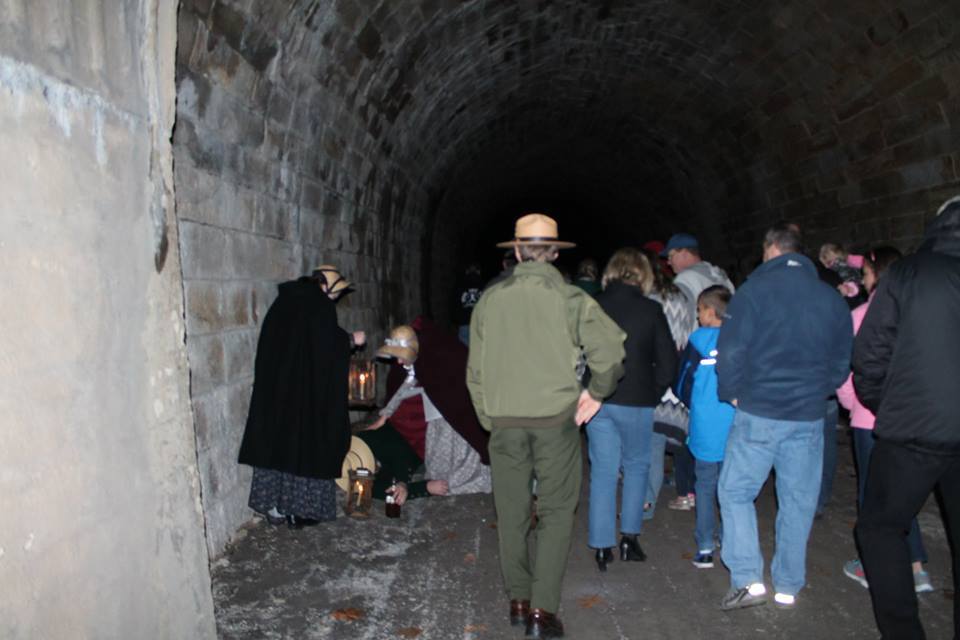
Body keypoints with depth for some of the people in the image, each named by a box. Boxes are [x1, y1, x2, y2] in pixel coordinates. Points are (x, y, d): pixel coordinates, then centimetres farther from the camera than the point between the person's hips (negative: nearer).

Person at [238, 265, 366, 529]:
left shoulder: (284, 301, 9)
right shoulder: (320, 307, -12)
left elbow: (277, 344, 14)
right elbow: (327, 346, -18)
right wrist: (350, 340, -1)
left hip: (275, 389, 7)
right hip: (309, 392, -6)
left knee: (278, 440, 11)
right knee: (307, 443, 3)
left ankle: (275, 507, 17)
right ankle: (301, 510, 9)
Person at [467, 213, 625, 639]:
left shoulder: (490, 300, 2)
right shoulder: (570, 299, -5)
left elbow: (475, 371, 5)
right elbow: (611, 348, -13)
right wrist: (597, 392, 2)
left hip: (504, 422, 2)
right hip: (556, 418, -2)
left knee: (512, 514, 14)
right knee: (556, 513, 9)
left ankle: (518, 600, 26)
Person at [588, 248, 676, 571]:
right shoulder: (651, 310, -6)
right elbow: (667, 361, -4)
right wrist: (653, 393, 9)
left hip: (596, 400, 2)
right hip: (636, 402, -2)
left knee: (602, 471, 10)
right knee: (636, 466, 17)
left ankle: (602, 547, 13)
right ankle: (629, 537, 17)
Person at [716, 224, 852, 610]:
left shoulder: (754, 290, -8)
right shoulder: (832, 298, 6)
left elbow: (731, 351, -12)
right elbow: (843, 361, 12)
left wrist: (731, 393, 2)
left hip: (758, 414, -4)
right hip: (809, 418, 4)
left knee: (735, 491, 8)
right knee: (797, 501, 13)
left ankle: (747, 578, 1)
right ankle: (788, 587, 23)